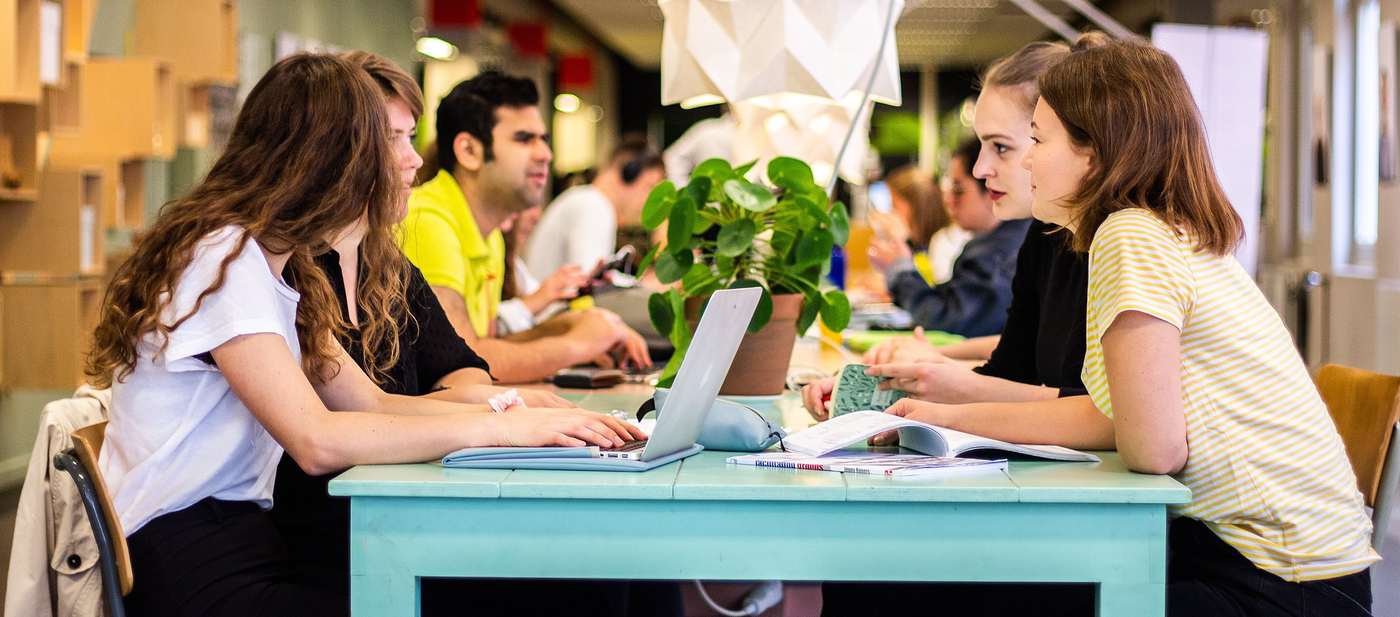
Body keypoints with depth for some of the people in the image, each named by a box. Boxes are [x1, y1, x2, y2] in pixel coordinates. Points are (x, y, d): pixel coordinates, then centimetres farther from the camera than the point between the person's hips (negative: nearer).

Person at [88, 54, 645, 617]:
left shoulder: (280, 266, 16)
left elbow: (371, 403, 13)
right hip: (184, 564, -9)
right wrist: (501, 428, -20)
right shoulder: (225, 258, -14)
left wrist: (529, 417, 0)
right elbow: (317, 440, -24)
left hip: (242, 535, 9)